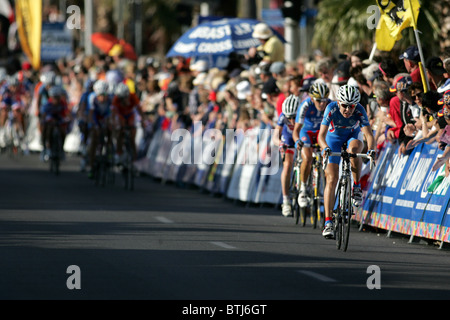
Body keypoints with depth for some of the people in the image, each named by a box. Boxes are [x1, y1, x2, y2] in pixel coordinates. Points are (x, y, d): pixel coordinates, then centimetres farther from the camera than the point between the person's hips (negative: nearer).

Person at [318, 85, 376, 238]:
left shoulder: (359, 111, -30)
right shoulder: (332, 109, -31)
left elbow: (369, 134, -37)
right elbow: (321, 135, -36)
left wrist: (371, 150, -57)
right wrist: (325, 148, -56)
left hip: (353, 135, 0)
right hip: (334, 138, 0)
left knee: (354, 150, -38)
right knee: (332, 179, -11)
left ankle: (357, 187, -16)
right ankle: (328, 222, -10)